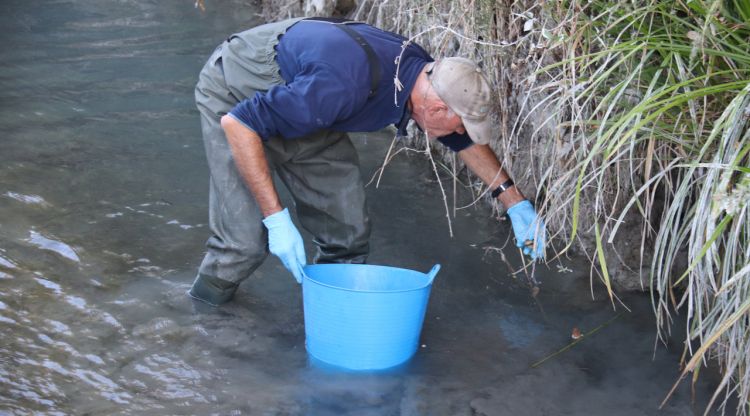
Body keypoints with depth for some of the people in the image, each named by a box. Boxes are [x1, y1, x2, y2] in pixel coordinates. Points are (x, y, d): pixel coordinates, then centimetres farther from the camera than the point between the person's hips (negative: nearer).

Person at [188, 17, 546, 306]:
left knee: (347, 229, 0)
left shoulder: (422, 73, -15)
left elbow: (465, 140, 8)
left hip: (293, 94, 7)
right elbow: (238, 124, -35)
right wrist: (276, 218, -33)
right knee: (247, 236, -15)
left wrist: (516, 203, 9)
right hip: (234, 98, -7)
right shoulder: (346, 86, -41)